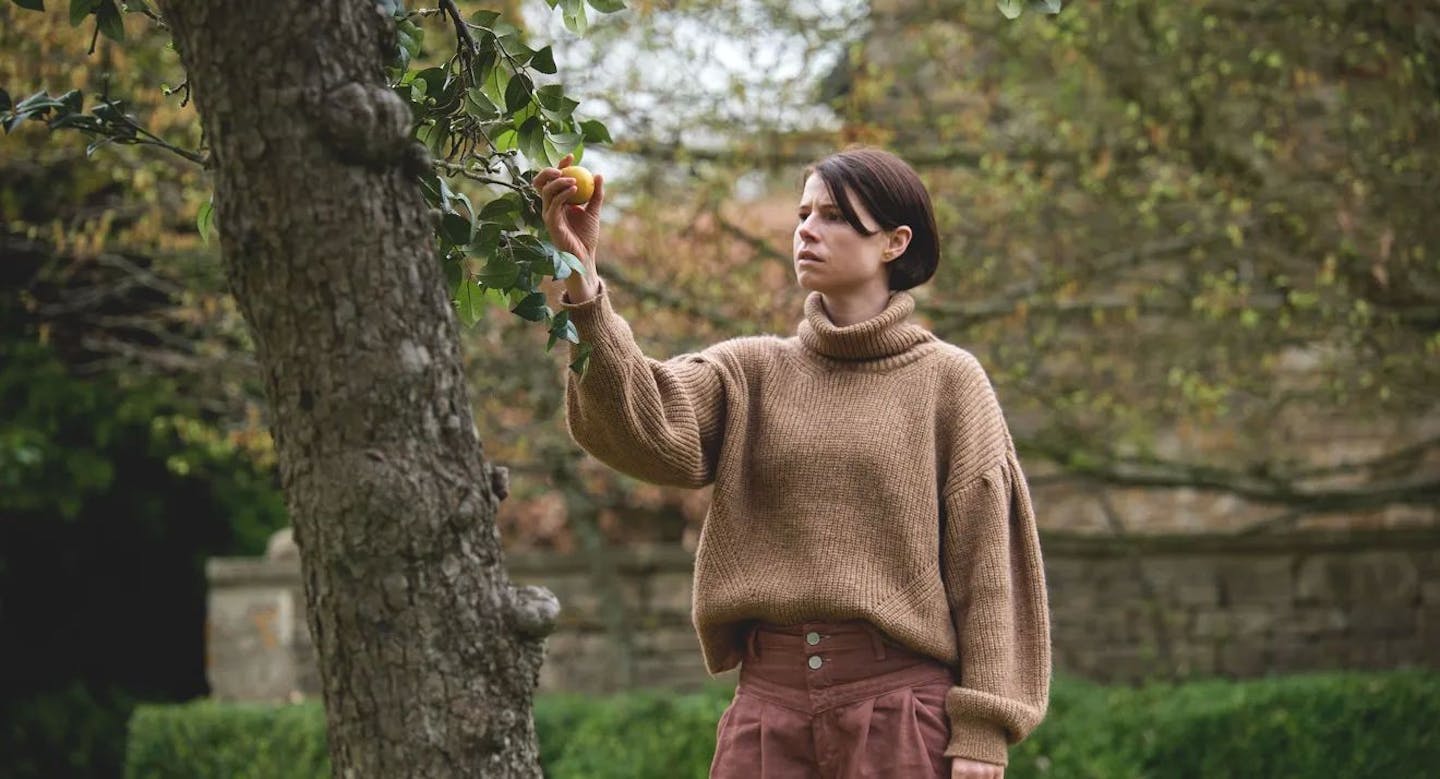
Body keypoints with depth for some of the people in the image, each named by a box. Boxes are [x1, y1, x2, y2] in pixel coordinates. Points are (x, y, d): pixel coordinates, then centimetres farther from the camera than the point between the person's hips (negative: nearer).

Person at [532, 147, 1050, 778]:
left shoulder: (946, 380, 3)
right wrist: (581, 283, -22)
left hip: (900, 703, -3)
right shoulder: (752, 371, 10)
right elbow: (644, 429, -10)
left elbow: (984, 562, -1)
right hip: (769, 699, 3)